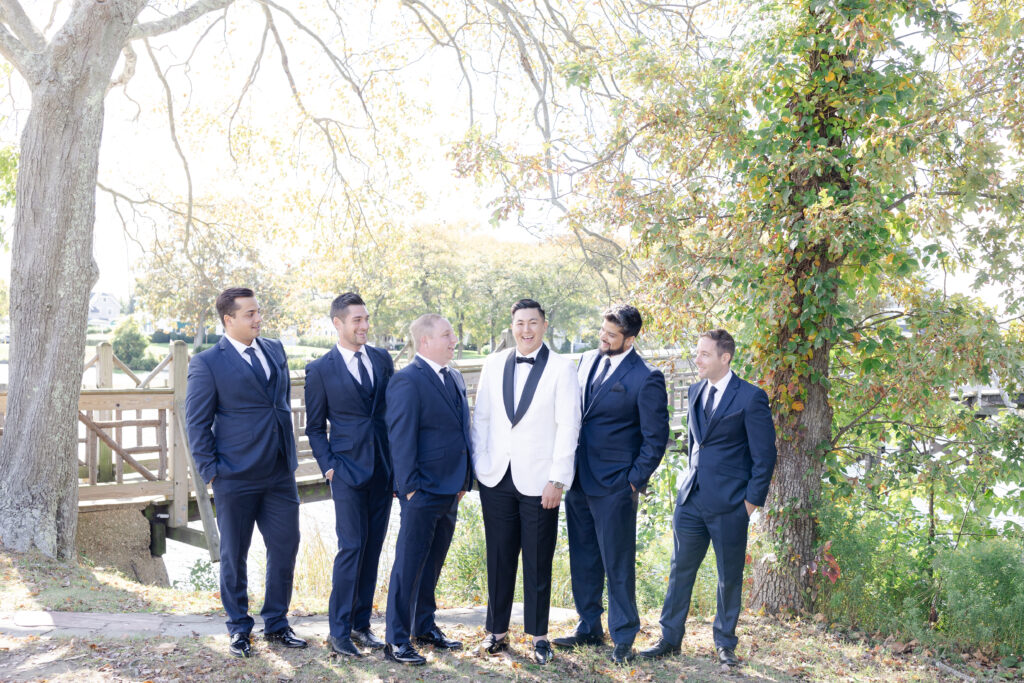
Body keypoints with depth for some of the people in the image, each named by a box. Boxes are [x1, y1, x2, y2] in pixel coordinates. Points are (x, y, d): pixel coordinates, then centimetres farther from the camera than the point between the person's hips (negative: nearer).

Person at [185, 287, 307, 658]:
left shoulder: (275, 349, 9)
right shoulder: (207, 363, -7)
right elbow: (197, 422, -5)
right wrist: (210, 471, -9)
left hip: (281, 474, 5)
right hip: (236, 477, -5)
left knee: (285, 547, 8)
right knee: (234, 555, 8)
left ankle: (276, 624, 25)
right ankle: (239, 629, 25)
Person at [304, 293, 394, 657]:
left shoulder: (382, 358, 8)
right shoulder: (320, 369, -3)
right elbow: (315, 427, 2)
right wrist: (328, 466, -7)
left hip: (383, 468, 4)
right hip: (348, 468, -4)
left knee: (373, 548, 9)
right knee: (351, 547, -6)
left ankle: (361, 623, 21)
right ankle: (339, 631, 5)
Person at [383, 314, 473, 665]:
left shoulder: (455, 378, 13)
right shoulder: (407, 381, -13)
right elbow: (401, 438, -15)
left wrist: (465, 480, 15)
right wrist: (410, 487, -17)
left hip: (450, 491, 8)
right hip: (423, 491, -8)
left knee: (433, 563, 18)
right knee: (409, 565, -1)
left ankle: (425, 626, 32)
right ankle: (396, 641, 9)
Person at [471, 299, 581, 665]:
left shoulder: (562, 368, -4)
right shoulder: (494, 364, 7)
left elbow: (568, 427, -6)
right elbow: (481, 418, 10)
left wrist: (557, 480, -10)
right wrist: (480, 466, 3)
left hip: (538, 481, -3)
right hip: (497, 479, 3)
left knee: (538, 562, 6)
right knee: (499, 558, 10)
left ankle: (539, 635, 19)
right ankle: (497, 630, 23)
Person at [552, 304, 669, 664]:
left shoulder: (646, 378, -12)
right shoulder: (588, 360, 8)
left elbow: (655, 438, -8)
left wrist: (635, 481, -9)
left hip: (614, 486, -7)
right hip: (578, 479, 7)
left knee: (618, 565, 2)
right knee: (583, 560, 15)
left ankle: (623, 638, 16)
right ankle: (589, 627, 29)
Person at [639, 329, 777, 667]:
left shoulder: (751, 397, -10)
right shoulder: (696, 391, 9)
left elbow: (764, 456, -8)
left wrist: (751, 501, -9)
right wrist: (692, 480, 16)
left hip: (729, 504, -5)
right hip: (691, 499, 5)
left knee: (730, 576, 9)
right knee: (681, 570, 10)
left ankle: (725, 643, 24)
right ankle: (670, 638, 21)